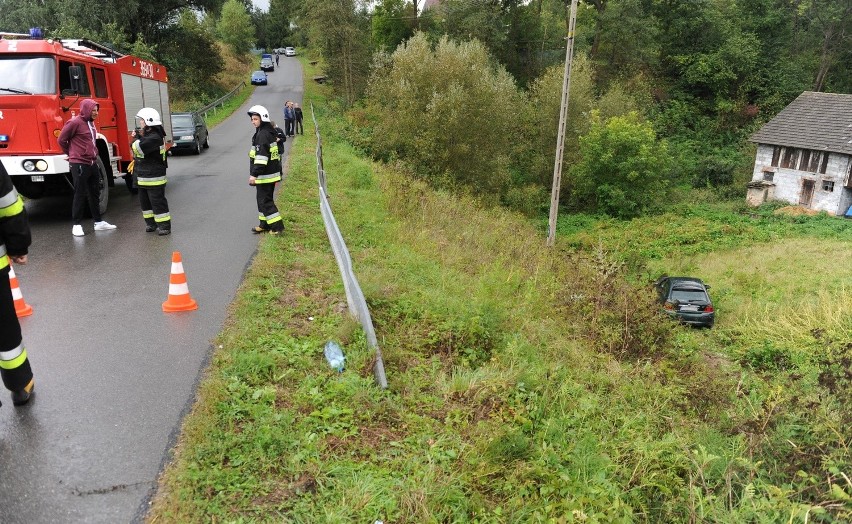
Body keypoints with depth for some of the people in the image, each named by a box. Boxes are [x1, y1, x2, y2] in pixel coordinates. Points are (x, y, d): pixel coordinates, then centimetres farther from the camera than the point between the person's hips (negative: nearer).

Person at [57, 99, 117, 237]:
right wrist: (72, 154, 5)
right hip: (79, 164, -8)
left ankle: (98, 222, 20)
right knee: (80, 195, -2)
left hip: (93, 164, 8)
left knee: (95, 194, 12)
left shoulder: (91, 123, 13)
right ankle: (77, 225, 5)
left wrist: (94, 155, 14)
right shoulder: (75, 122, -12)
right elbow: (62, 139, -7)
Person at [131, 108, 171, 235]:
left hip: (154, 177, -10)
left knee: (158, 201, -5)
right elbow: (137, 149, 20)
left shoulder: (154, 138, -20)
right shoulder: (147, 134, 11)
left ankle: (165, 226, 1)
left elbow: (139, 149, -27)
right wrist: (137, 137, 4)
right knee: (145, 201, 16)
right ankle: (151, 223, 27)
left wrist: (137, 138, -8)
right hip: (143, 177, 10)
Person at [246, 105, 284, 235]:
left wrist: (254, 174, -24)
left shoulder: (263, 134, -18)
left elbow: (261, 156, -24)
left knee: (265, 200, -5)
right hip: (271, 172, 10)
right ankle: (265, 225, 23)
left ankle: (277, 225, -3)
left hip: (264, 175, -10)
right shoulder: (269, 132, 14)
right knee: (263, 199, 16)